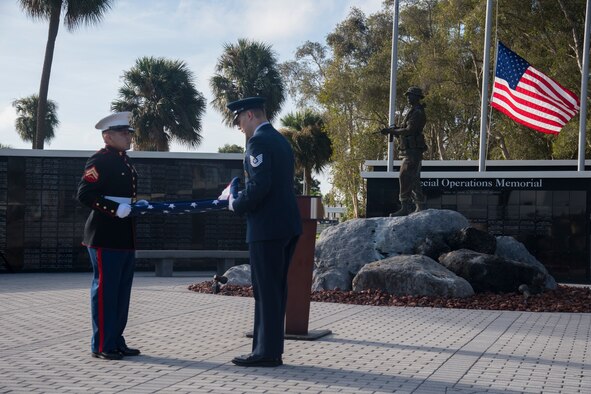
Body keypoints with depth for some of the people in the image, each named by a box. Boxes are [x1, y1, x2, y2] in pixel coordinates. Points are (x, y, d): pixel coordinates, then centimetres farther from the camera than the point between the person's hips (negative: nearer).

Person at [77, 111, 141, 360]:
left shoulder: (125, 162, 17)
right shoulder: (99, 160, -10)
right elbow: (84, 194, -18)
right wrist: (116, 209, -21)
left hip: (125, 238, 9)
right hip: (105, 237, -9)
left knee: (122, 292, 12)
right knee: (105, 290, -4)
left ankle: (116, 342, 20)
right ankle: (102, 346, 3)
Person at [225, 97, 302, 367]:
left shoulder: (258, 141, -12)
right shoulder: (281, 141, 17)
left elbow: (259, 185, -22)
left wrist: (236, 205, -6)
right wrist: (240, 196, 16)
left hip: (267, 227, -9)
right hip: (287, 224, 9)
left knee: (266, 291, -4)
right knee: (275, 289, 13)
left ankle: (266, 352, 1)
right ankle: (272, 349, 19)